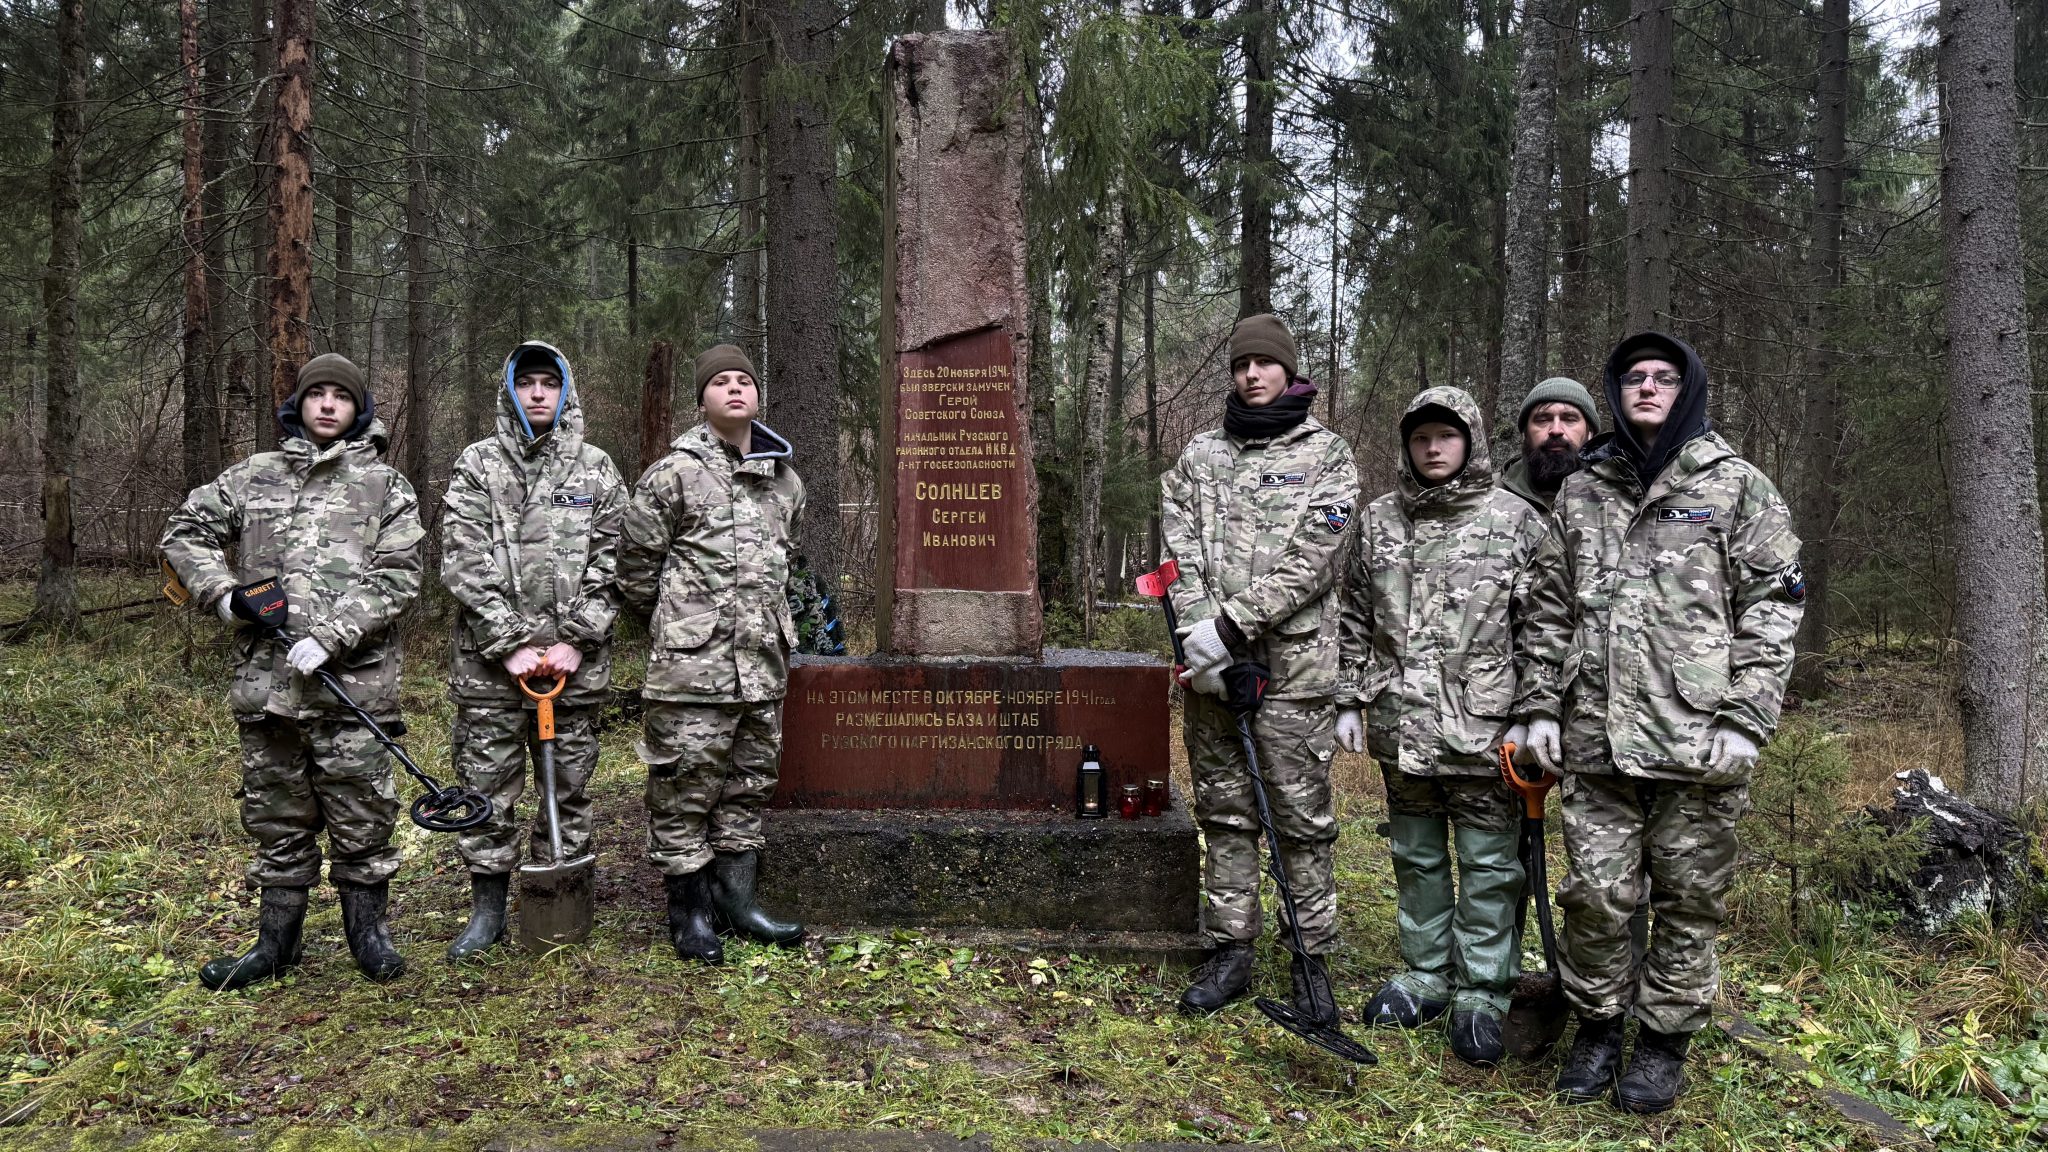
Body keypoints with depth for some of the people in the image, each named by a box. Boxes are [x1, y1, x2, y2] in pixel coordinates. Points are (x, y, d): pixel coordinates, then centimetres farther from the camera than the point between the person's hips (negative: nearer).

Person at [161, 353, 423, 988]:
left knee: (361, 811, 2)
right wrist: (221, 590, 0)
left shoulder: (386, 485, 4)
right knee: (276, 814, 12)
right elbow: (184, 531, 18)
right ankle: (277, 940, 23)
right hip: (264, 676, 3)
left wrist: (330, 637, -14)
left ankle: (368, 930, 18)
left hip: (354, 679, -3)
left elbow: (396, 578, -4)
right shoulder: (252, 476, 13)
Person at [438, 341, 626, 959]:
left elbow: (609, 564, 2)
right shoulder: (476, 466, 4)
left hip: (577, 660, 1)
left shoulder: (596, 468, 7)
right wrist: (510, 644, -11)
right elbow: (465, 565, -4)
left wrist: (575, 641, -7)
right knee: (488, 785, 5)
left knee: (569, 787, 8)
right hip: (490, 661, -1)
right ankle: (488, 907, 18)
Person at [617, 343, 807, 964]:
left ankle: (734, 898, 26)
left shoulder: (785, 479, 13)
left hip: (764, 662, 6)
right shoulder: (676, 472, -6)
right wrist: (676, 622, 8)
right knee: (685, 785, 0)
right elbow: (636, 560, -1)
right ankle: (688, 908, 13)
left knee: (750, 783, 14)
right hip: (692, 664, -6)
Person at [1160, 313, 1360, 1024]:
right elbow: (1179, 547, 3)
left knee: (1302, 816, 2)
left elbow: (1310, 558, -9)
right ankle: (1230, 952, 19)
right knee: (1223, 811, 9)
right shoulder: (1201, 454, 14)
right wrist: (1197, 630, -13)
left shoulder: (1326, 454, 3)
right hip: (1210, 664, 4)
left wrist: (1232, 624, -17)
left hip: (1291, 664, -3)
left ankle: (1311, 958, 14)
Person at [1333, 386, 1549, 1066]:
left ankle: (1481, 996, 14)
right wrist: (1348, 701, 9)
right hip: (1401, 725, 4)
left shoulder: (1515, 520, -2)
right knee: (1415, 857, 14)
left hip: (1484, 727, -4)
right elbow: (1355, 620, 13)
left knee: (1488, 863, 3)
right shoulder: (1378, 520, 9)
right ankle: (1427, 977, 28)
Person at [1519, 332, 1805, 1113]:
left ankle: (1665, 1038, 23)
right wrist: (1542, 706, 8)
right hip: (1596, 735, 2)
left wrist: (1744, 721, -9)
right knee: (1596, 892, 5)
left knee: (1688, 899, 7)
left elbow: (1773, 607, -1)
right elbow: (1550, 609, 15)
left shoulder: (1737, 487, 3)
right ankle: (1597, 1026, 24)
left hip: (1697, 740, -2)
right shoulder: (1580, 492, 13)